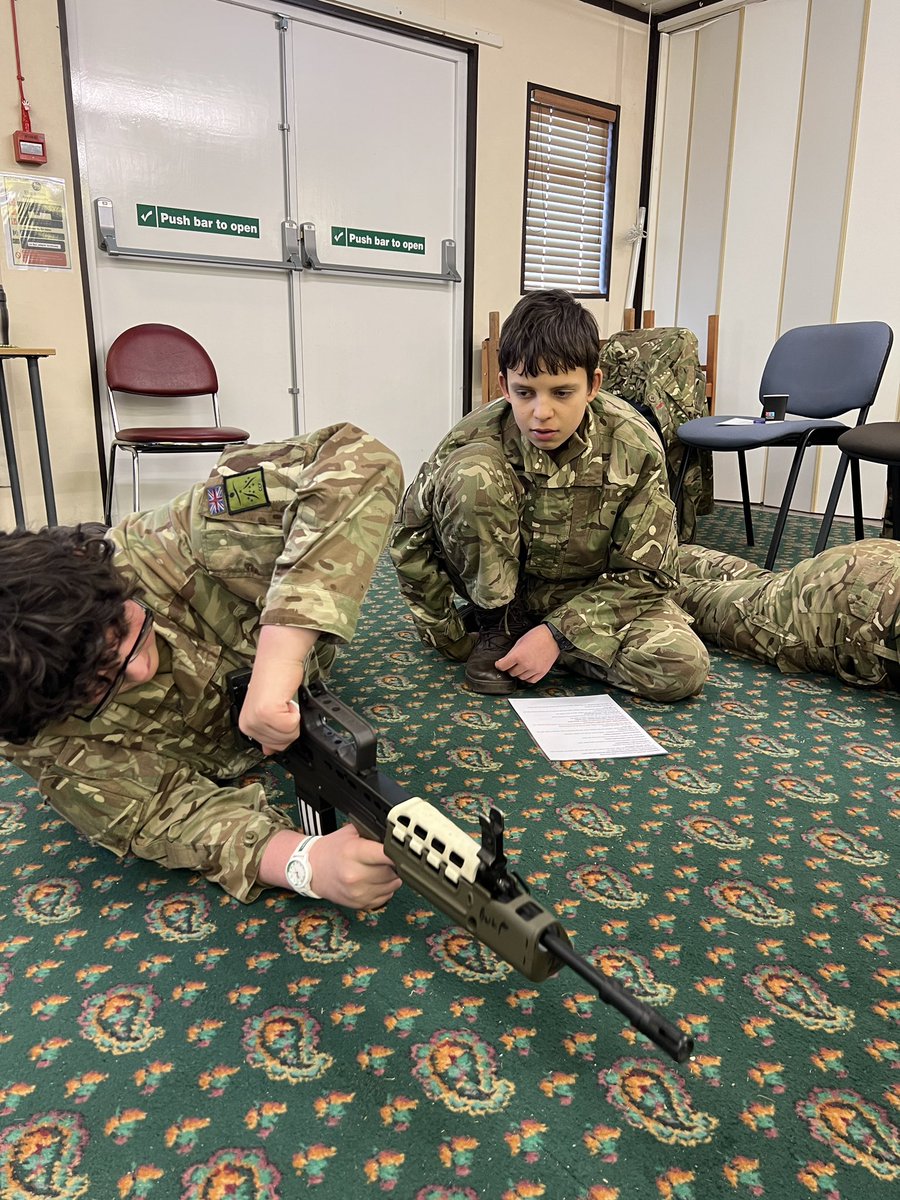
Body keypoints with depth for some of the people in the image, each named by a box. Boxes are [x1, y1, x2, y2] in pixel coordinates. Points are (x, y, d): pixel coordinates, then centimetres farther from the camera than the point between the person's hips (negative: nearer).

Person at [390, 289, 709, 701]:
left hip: (589, 593, 1)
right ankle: (498, 624, -9)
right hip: (499, 585, -1)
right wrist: (449, 637, -9)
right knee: (469, 473, -30)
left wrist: (556, 634, -25)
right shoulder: (475, 438, -22)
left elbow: (643, 573, -15)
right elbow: (410, 539, -11)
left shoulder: (635, 447, -20)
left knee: (682, 668, -26)